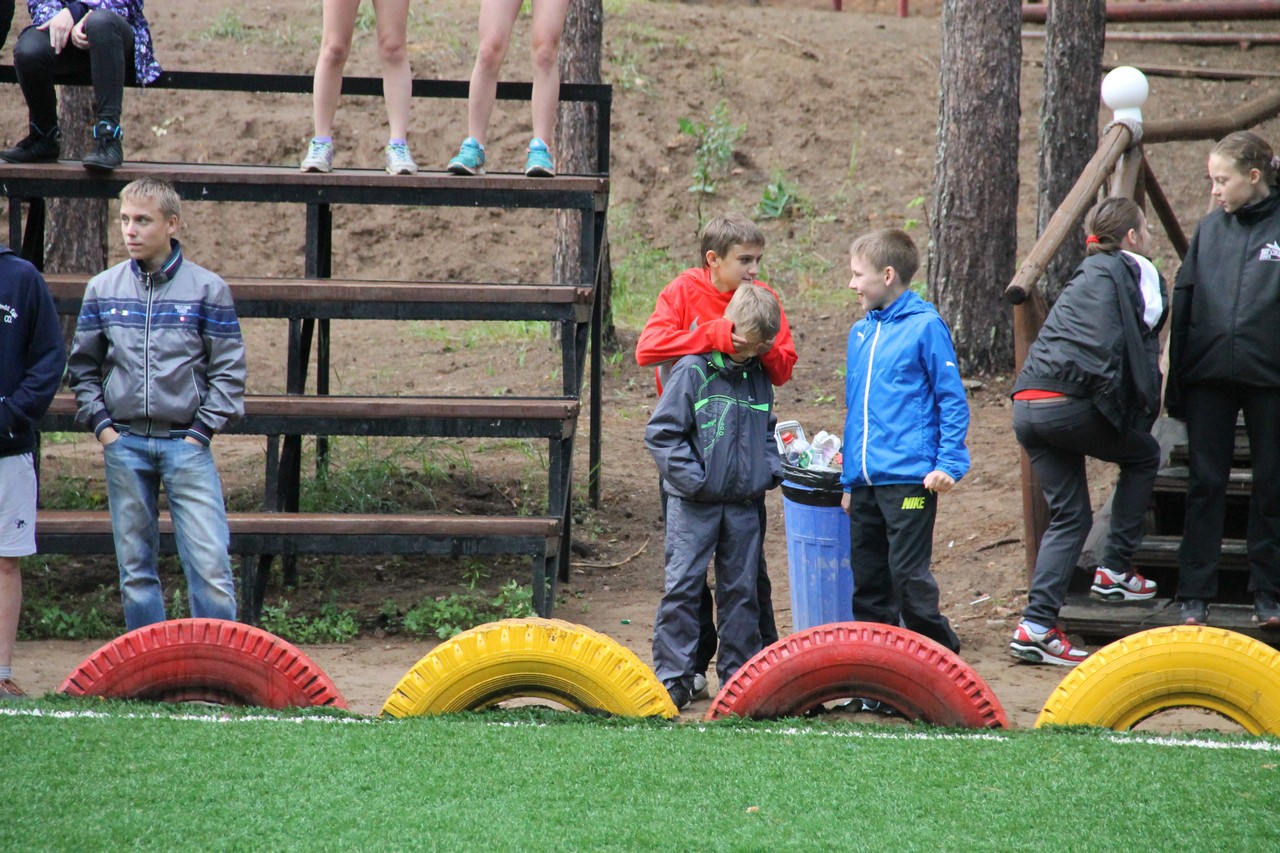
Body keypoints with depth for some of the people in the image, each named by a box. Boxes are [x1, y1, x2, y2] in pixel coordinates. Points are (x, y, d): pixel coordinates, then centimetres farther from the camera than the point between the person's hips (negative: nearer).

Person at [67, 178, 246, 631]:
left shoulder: (207, 289, -1)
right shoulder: (103, 288, 7)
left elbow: (228, 371, 1)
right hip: (124, 444, 3)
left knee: (210, 564, -10)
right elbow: (82, 367, 13)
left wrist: (202, 430, -7)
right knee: (135, 568, 7)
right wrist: (100, 424, 2)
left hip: (186, 444, -3)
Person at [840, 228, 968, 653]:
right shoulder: (860, 332, 14)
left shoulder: (925, 326, -7)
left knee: (909, 576, -7)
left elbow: (952, 399, -6)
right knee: (867, 583, 10)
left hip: (909, 478, -7)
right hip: (866, 481, 7)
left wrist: (949, 462, -14)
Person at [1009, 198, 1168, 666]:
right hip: (1068, 402, -8)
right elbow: (1102, 350, -11)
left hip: (1028, 408, 8)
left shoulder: (1091, 274, 26)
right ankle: (1115, 570, 15)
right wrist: (1116, 413, -7)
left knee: (1069, 516, 10)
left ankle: (1037, 626, -1)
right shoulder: (1114, 272, 0)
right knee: (1143, 455, 17)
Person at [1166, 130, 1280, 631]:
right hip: (1209, 378, 3)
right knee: (1205, 485, 4)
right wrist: (1175, 384, 6)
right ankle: (1194, 595, 8)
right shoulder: (1210, 229, 8)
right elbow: (1184, 304, 10)